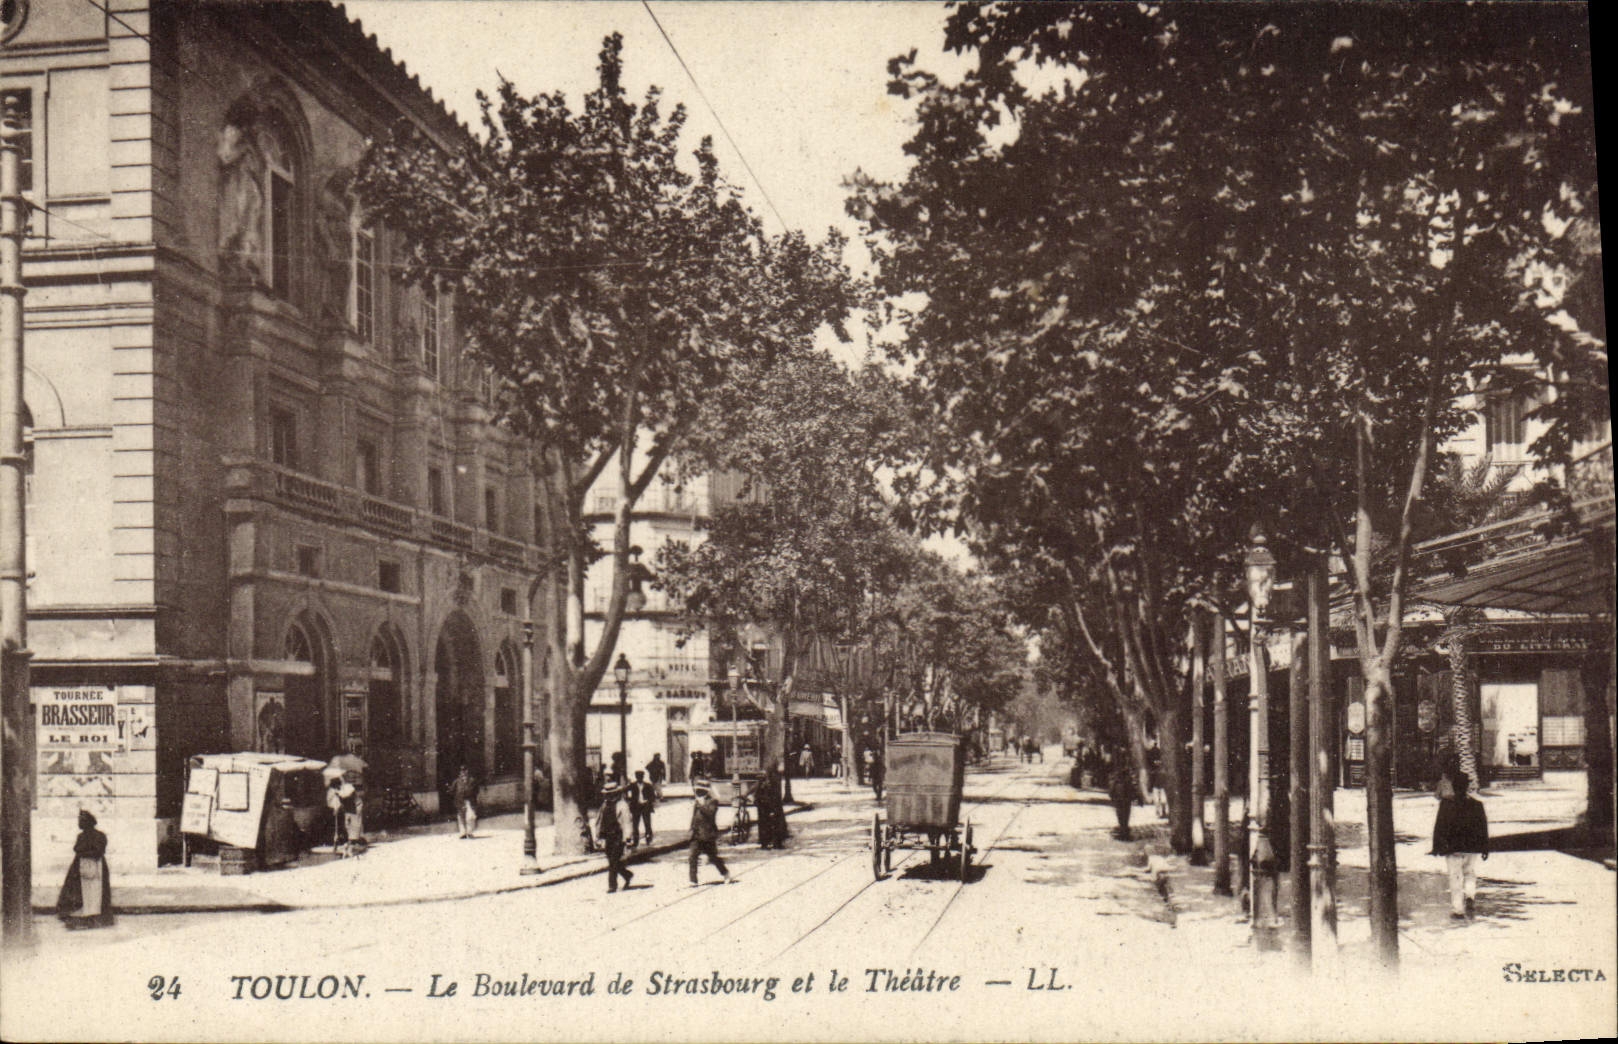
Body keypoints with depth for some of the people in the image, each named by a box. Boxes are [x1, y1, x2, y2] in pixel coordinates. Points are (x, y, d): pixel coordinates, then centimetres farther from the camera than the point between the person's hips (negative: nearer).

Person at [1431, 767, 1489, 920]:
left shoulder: (1446, 804, -6)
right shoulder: (1476, 804, 2)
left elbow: (1439, 826, -5)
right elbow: (1483, 827, 5)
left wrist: (1437, 846, 1)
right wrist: (1485, 848, 10)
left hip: (1452, 847, -2)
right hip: (1472, 848, 2)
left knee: (1455, 878, 3)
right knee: (1470, 874, 17)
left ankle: (1457, 910, 2)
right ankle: (1470, 896, -9)